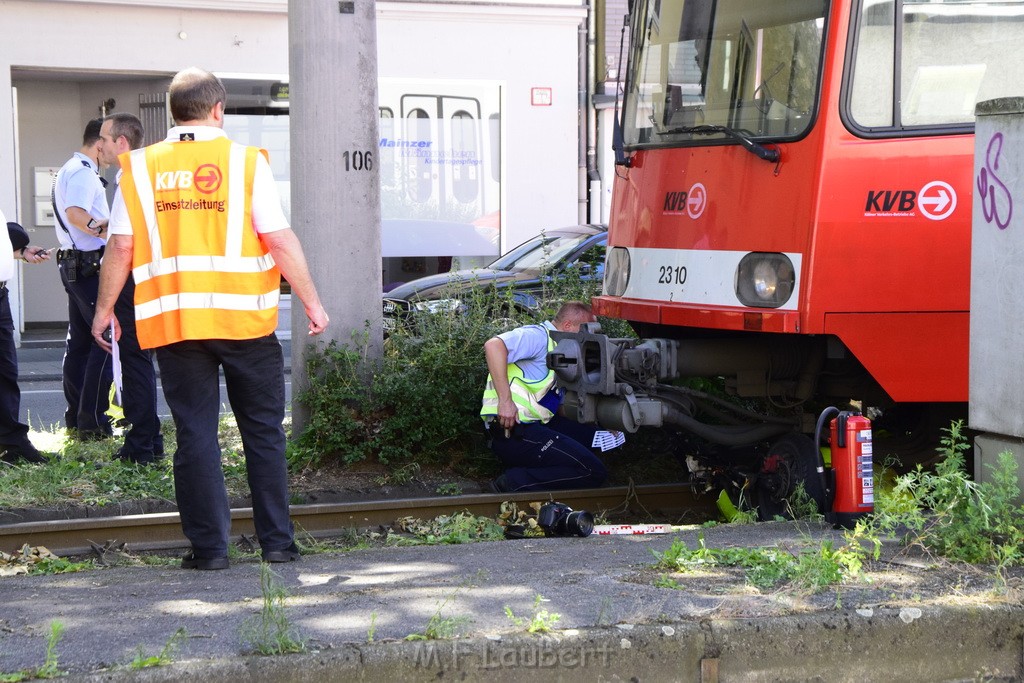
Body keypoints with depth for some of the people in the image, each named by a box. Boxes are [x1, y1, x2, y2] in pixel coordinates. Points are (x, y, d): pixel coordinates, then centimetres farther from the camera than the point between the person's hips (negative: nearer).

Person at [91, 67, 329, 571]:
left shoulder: (140, 168, 4)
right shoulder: (246, 162, -2)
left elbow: (121, 246, 3)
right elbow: (280, 240, -5)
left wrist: (104, 309, 15)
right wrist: (312, 303, 3)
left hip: (171, 320, 1)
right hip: (245, 319, -1)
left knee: (195, 434, 6)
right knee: (263, 432, 10)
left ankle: (209, 546, 6)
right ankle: (277, 542, 11)